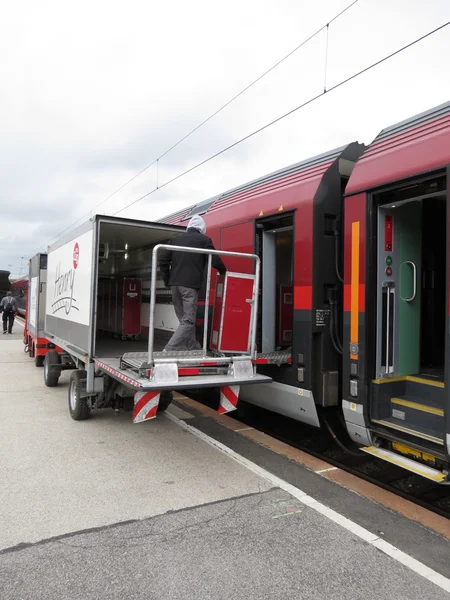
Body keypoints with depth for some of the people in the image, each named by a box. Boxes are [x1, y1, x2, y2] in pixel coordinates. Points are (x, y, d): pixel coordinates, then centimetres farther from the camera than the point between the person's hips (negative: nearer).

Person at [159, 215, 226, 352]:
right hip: (190, 285, -5)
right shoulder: (204, 239, 3)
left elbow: (163, 260, 8)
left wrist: (167, 280, 16)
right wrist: (223, 271, 19)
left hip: (175, 284, 6)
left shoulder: (176, 239, 15)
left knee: (184, 319, 13)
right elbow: (215, 260, -1)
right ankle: (169, 350, -15)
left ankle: (194, 349, 19)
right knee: (188, 321, -4)